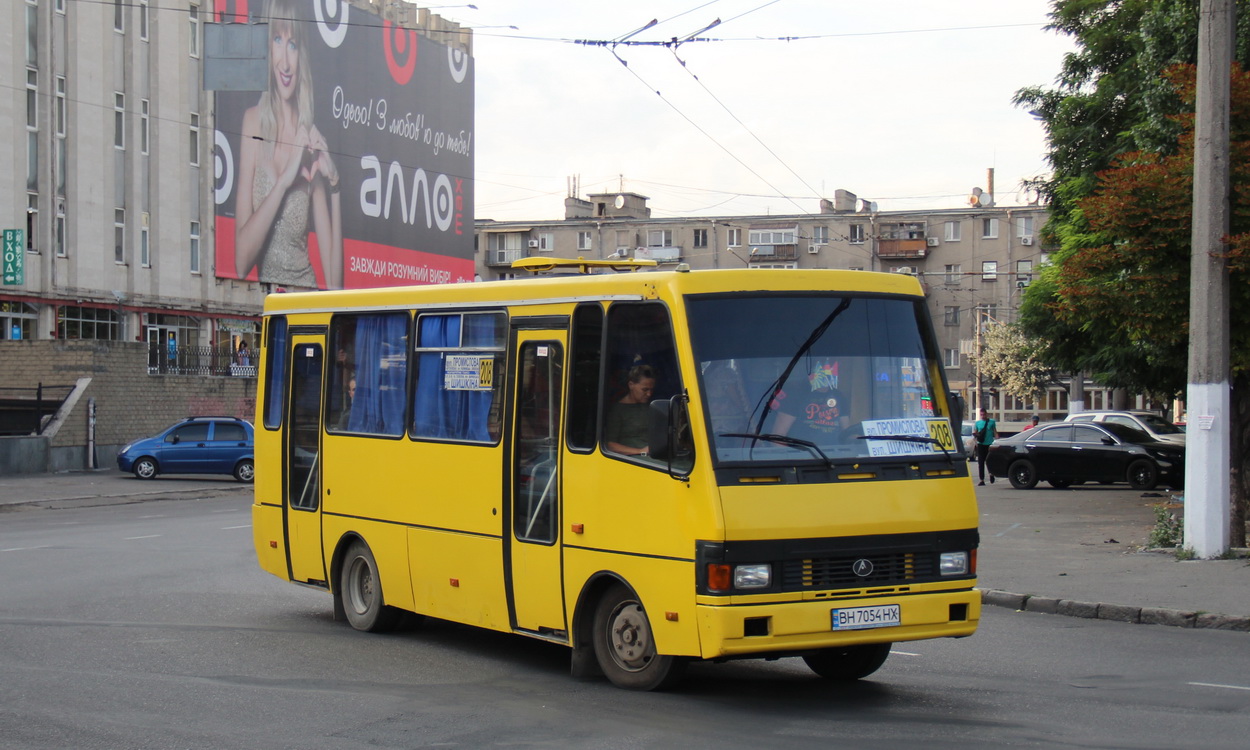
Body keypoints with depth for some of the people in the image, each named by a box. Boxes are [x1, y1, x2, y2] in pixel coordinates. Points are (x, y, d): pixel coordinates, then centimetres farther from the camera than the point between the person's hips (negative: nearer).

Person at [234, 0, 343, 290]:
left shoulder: (311, 137, 4)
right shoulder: (252, 121, 0)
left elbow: (334, 281, 1)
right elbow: (241, 260, -9)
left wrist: (334, 186, -8)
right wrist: (283, 181, -15)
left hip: (308, 296, 1)